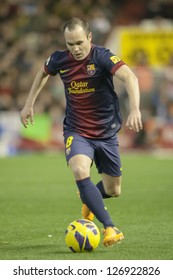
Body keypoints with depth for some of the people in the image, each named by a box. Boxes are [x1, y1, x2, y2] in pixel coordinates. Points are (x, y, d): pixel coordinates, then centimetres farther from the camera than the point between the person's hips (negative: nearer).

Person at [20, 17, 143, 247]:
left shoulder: (102, 57, -19)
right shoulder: (59, 60, -7)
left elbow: (129, 77, -35)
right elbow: (43, 73, 18)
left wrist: (135, 109, -50)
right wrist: (29, 104, 17)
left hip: (106, 132, -1)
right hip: (76, 131, 1)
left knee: (113, 191, 10)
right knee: (80, 172, -30)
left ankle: (89, 200, 47)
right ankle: (110, 228, -29)